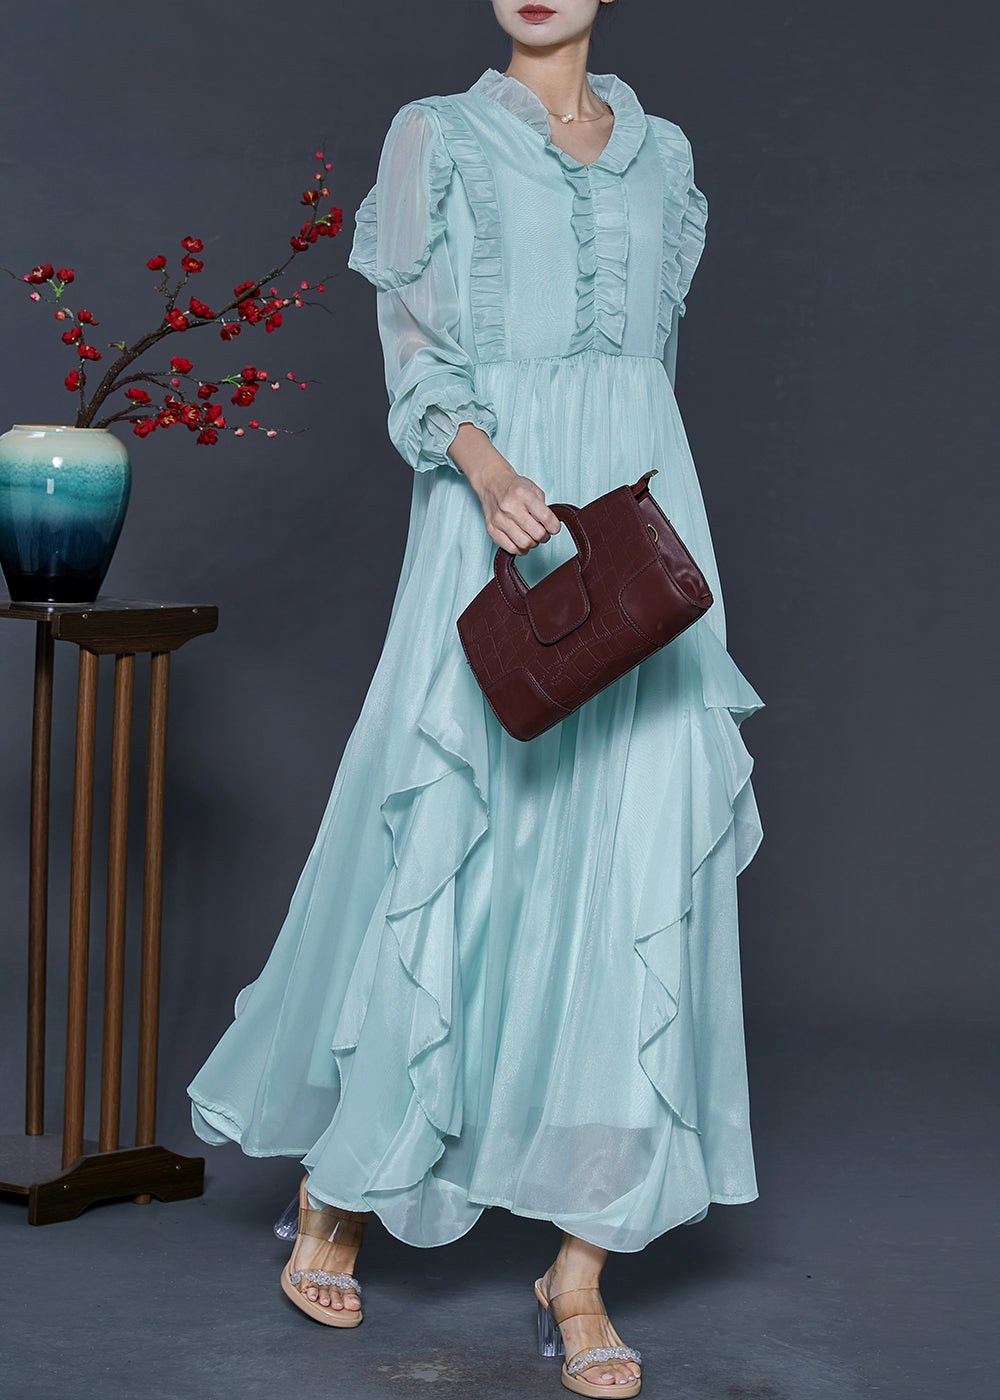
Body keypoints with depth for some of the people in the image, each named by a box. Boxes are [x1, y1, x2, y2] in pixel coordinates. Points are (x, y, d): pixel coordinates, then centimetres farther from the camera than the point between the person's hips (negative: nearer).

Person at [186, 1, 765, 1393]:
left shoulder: (663, 154, 18)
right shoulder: (437, 135, 7)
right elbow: (415, 350, -2)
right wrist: (488, 468, -21)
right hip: (496, 512, -3)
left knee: (641, 861, -6)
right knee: (445, 839, -3)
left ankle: (581, 1267, -1)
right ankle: (342, 1178, 20)